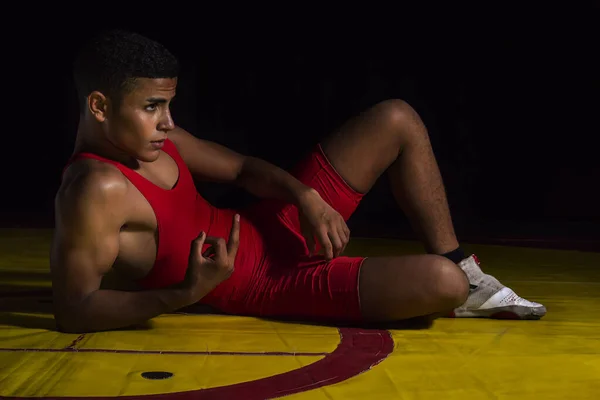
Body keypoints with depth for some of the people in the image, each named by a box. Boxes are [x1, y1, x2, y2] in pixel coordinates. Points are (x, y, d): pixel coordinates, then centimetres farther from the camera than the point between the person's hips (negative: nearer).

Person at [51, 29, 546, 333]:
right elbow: (73, 312, -28)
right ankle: (462, 291, 14)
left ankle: (463, 269, 12)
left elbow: (242, 168, 11)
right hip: (264, 286, -9)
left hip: (273, 229, 10)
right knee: (440, 283, -28)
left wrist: (305, 197, -9)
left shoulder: (154, 139, 0)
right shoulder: (94, 190, -26)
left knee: (396, 119, 6)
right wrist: (189, 293, -38)